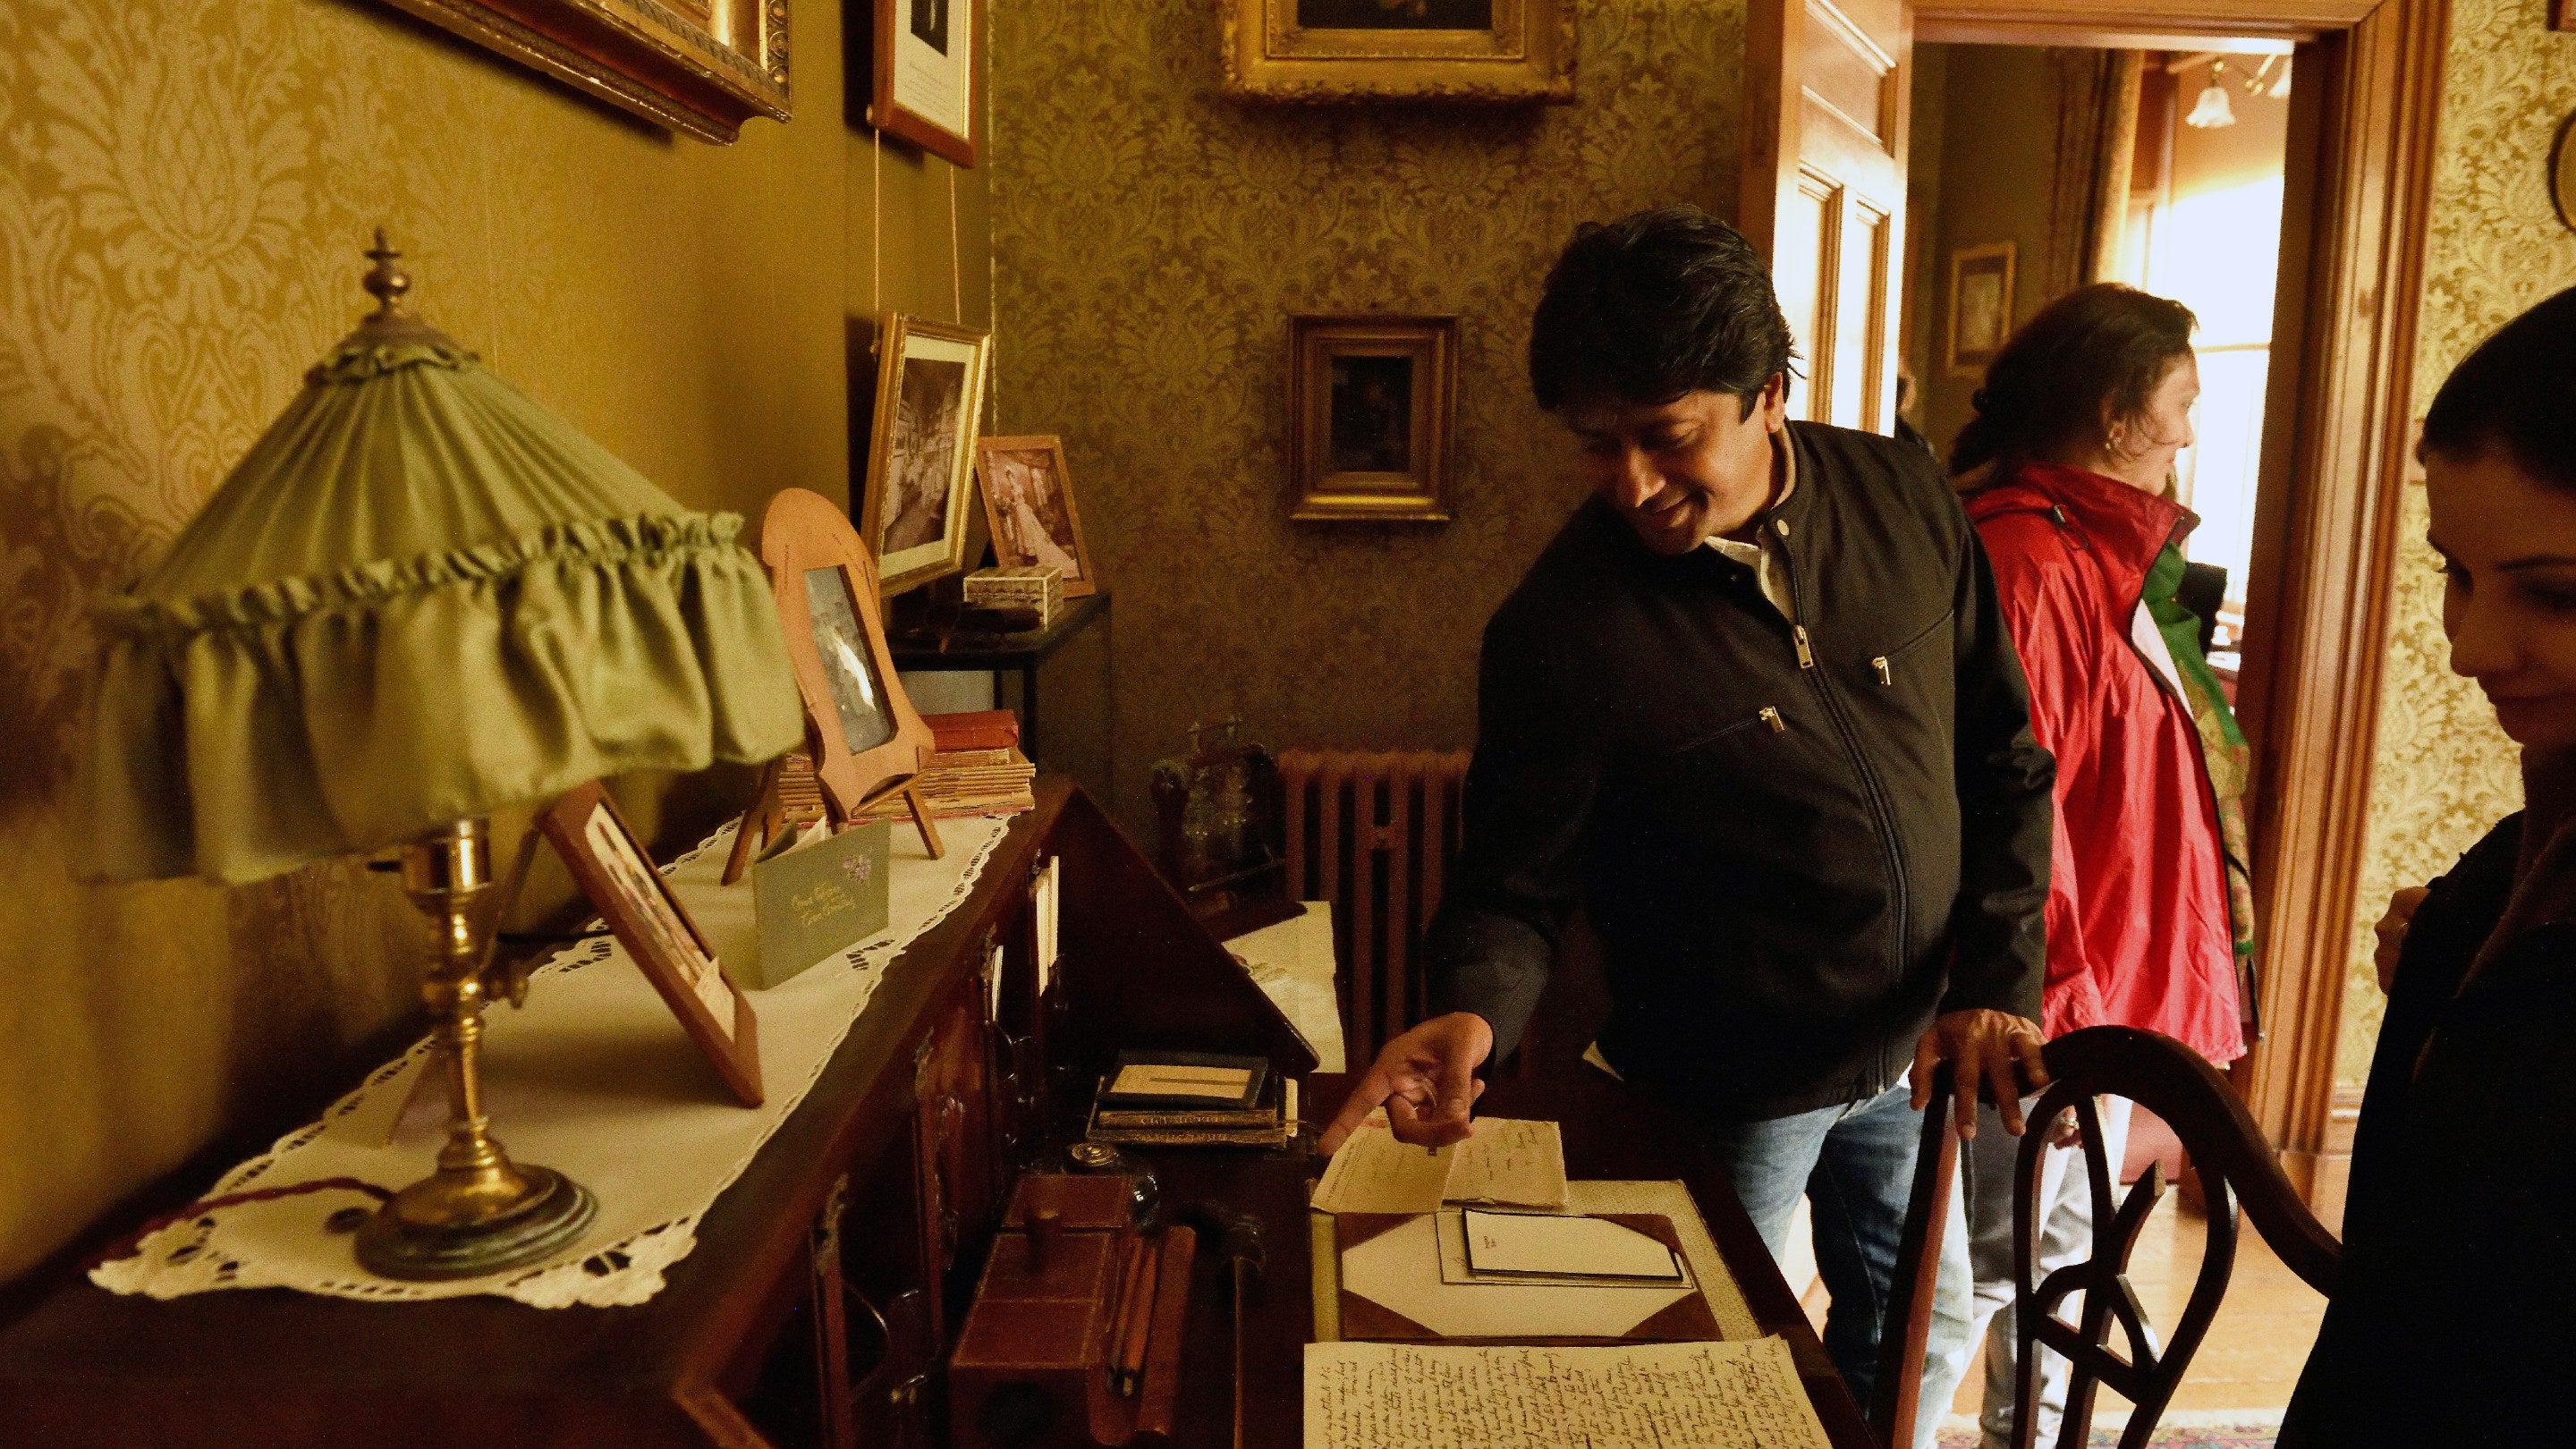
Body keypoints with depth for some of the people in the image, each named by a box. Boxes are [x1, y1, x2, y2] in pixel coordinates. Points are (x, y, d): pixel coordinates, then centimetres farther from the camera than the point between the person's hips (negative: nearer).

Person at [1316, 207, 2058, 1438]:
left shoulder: (1902, 501, -10)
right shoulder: (1560, 630, -23)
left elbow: (2003, 762, -2)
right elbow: (1517, 882, -15)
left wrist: (1994, 988, -9)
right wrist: (1474, 1012, -36)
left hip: (1914, 1050, 5)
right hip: (1728, 1090, -4)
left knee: (1920, 1323, 26)